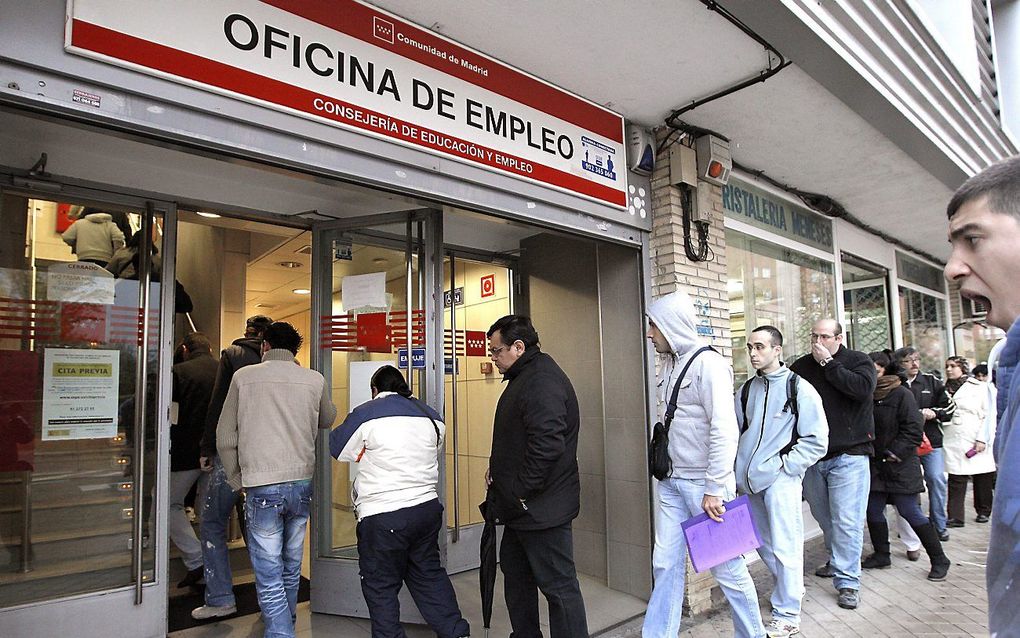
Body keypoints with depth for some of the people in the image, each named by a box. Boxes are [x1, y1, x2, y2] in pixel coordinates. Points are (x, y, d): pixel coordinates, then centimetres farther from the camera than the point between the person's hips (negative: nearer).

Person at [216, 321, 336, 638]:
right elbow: (327, 420, 20)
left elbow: (225, 437, 2)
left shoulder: (243, 377, -1)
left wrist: (237, 479, 13)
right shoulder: (314, 380, 1)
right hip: (302, 484, 3)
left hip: (262, 488, -3)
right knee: (291, 568, 20)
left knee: (269, 577, 2)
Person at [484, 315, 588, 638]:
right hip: (521, 506, 11)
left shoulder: (542, 381, -21)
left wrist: (521, 491, -21)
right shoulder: (523, 377, 13)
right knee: (516, 574, 23)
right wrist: (497, 467, 12)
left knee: (558, 585, 1)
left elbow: (547, 444, -30)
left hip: (541, 508, -11)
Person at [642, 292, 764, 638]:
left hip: (703, 483, -7)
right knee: (665, 563, 10)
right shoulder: (671, 364, 10)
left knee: (726, 564, 7)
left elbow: (724, 431, -20)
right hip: (672, 481, 7)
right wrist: (666, 469, 12)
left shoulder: (708, 364, -15)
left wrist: (714, 489, -19)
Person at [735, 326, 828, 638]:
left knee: (784, 547, -2)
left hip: (781, 480, -6)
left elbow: (816, 441, -7)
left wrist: (783, 466, -11)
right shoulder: (747, 389, 9)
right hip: (750, 482, 6)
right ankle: (792, 590, 39)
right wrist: (741, 469, 9)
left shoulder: (799, 389, -7)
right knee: (763, 543, 16)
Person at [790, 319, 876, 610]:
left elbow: (863, 388, -21)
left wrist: (829, 363, -16)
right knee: (824, 517, 17)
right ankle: (838, 561, 38)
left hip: (848, 455, -4)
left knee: (846, 521, -5)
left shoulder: (858, 361, -1)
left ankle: (847, 581, 5)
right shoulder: (801, 366, 7)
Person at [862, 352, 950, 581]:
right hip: (875, 465, 7)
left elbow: (913, 429, -14)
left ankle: (939, 559, 13)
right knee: (873, 511, 10)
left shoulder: (901, 394, -10)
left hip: (899, 466, -6)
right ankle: (881, 555, 26)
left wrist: (895, 453, -16)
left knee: (910, 512, -4)